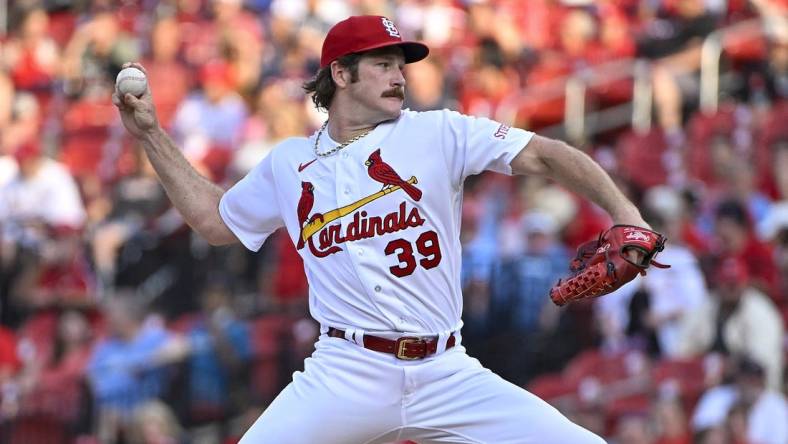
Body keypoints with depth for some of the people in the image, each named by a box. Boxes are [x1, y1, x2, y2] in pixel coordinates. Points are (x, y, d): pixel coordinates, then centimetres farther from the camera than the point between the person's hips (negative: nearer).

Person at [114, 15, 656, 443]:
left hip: (447, 375, 0)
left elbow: (542, 154, -3)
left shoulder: (438, 133, 5)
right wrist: (153, 136, 23)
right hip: (346, 376, 0)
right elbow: (214, 220, 27)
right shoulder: (288, 163, 14)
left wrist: (623, 211, -18)